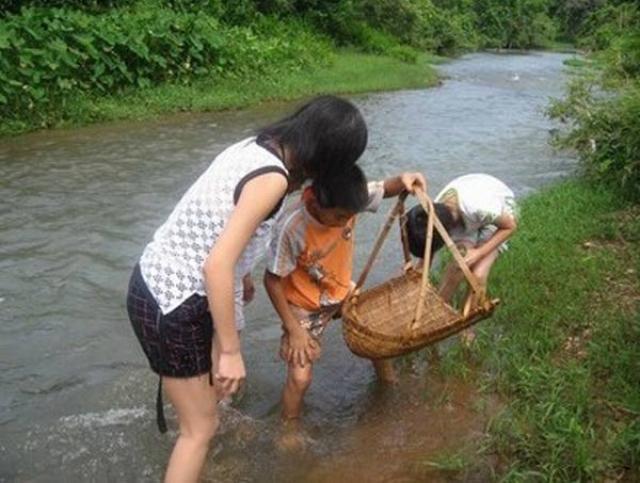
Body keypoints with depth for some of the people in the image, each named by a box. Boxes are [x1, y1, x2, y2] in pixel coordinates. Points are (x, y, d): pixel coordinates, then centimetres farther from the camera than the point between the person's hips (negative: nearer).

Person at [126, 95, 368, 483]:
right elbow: (216, 266, -29)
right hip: (173, 306, -9)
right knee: (201, 427, 7)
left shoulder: (253, 146, 1)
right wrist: (231, 351, -21)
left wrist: (239, 276, 30)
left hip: (155, 280, 9)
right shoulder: (272, 178, -24)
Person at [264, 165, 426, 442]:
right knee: (300, 377, -10)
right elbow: (272, 281, -24)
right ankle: (289, 429, 20)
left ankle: (388, 381, 48)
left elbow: (383, 190, -3)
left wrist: (403, 181, -26)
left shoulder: (347, 202, -25)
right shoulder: (292, 227, -38)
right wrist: (294, 329, -20)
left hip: (343, 290, 5)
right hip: (305, 306, -5)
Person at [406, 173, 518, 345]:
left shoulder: (479, 207, -45)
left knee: (478, 274, -19)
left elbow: (510, 226, -24)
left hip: (500, 209, -3)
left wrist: (479, 252, -30)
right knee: (457, 268, -18)